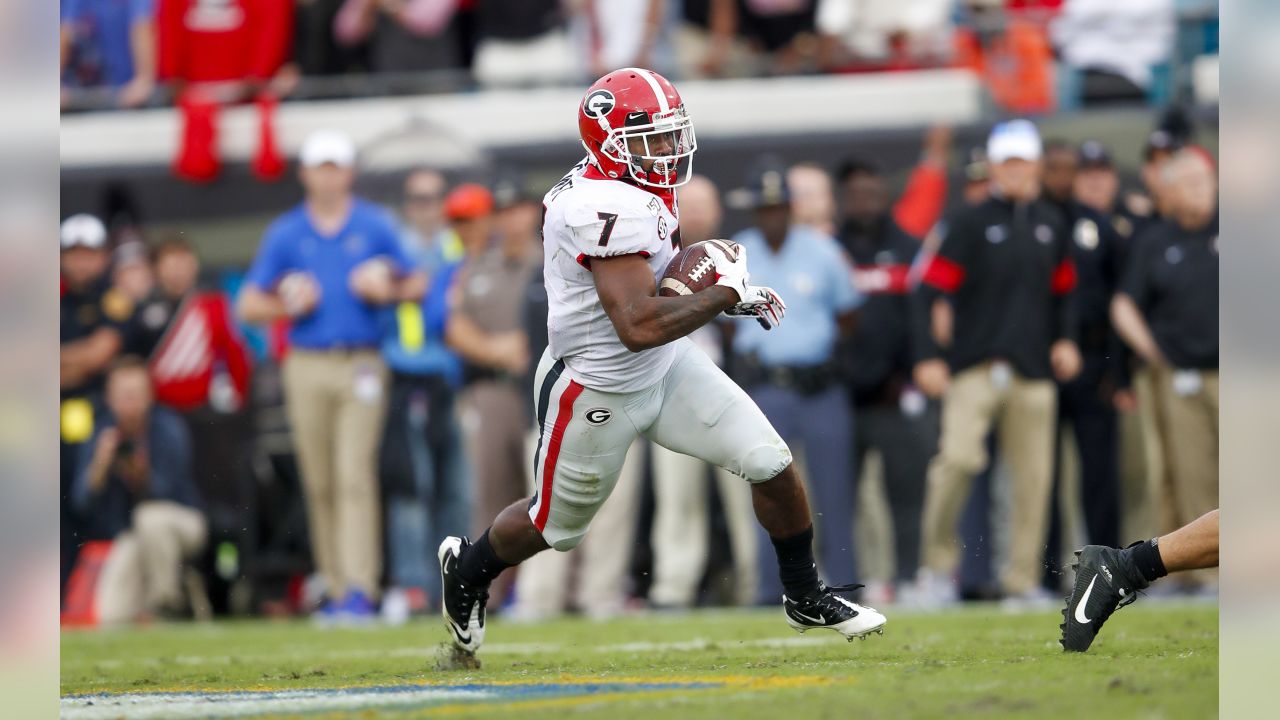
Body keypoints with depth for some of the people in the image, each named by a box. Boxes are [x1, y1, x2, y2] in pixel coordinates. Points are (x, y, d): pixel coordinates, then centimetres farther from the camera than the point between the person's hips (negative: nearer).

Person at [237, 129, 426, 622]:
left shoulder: (376, 227, 7)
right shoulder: (285, 234, 9)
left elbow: (417, 286, 12)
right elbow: (247, 306, 10)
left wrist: (388, 292, -8)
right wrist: (287, 306, -8)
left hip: (361, 364, -2)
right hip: (307, 365, 2)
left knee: (354, 476, -13)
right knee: (319, 484, 3)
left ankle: (360, 589, -17)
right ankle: (334, 587, 10)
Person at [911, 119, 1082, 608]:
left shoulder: (1051, 227, 15)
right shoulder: (970, 224, 0)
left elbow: (1062, 292, 26)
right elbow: (928, 292, -5)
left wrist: (1065, 339, 8)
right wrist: (927, 358, -14)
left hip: (1033, 374, 4)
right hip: (975, 366, -4)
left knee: (1033, 476, 0)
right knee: (959, 457, -20)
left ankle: (1022, 582, 8)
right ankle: (939, 562, -4)